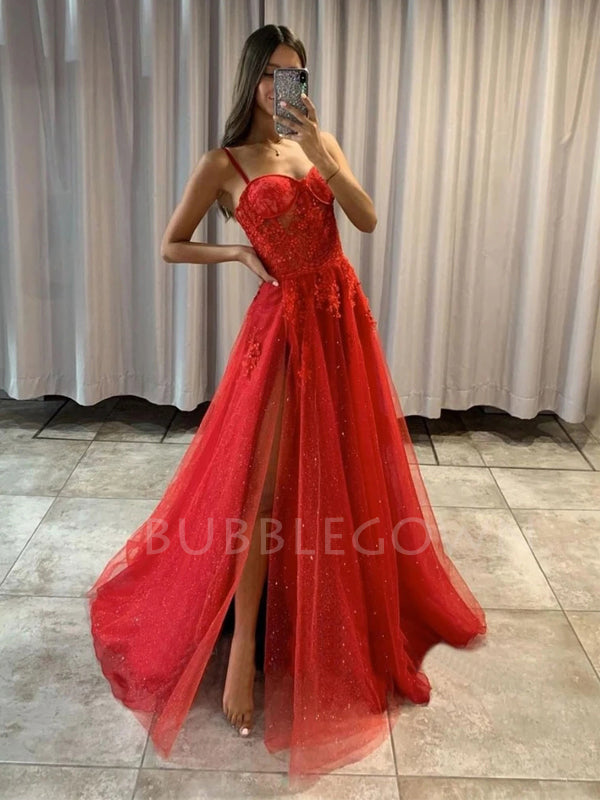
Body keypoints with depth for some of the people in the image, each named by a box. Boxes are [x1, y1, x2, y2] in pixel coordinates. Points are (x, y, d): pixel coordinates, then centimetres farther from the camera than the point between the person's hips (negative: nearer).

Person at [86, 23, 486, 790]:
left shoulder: (319, 142, 10)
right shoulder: (223, 163, -2)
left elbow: (367, 219, -3)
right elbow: (171, 246, 4)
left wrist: (320, 153, -12)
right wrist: (240, 253, -5)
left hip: (342, 316, 5)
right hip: (282, 323, -5)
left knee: (348, 468, 15)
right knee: (261, 484, -7)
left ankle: (350, 613, 37)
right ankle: (244, 642, 4)